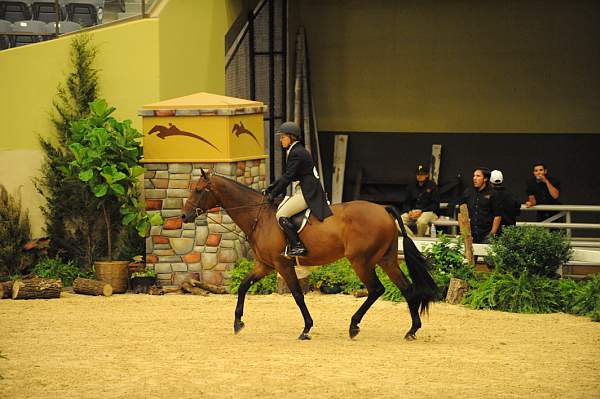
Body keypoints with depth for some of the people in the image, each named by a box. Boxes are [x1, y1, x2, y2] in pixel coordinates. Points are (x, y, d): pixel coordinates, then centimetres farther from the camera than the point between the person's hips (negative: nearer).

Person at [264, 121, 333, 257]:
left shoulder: (296, 153, -14)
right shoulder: (296, 151, 18)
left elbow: (288, 177, -17)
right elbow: (287, 175, 23)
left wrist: (273, 194, -11)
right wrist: (271, 187, 17)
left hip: (308, 193, -11)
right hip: (303, 191, 11)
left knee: (281, 215, -14)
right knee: (280, 209, 17)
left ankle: (297, 247, -17)